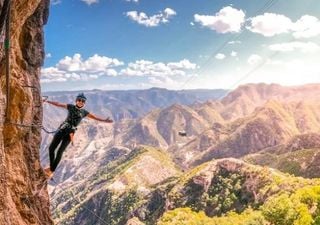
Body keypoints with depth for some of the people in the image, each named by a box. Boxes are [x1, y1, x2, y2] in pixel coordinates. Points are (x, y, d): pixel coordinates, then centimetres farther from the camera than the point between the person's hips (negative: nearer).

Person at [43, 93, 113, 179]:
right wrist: (47, 101, 10)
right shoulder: (70, 107, 7)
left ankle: (51, 171, 1)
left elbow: (95, 117, 12)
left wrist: (104, 120, 6)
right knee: (51, 148, -3)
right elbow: (58, 104, 11)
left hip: (70, 133, -1)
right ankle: (51, 166, 19)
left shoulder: (84, 112, 7)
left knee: (60, 151, -9)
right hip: (62, 129, 2)